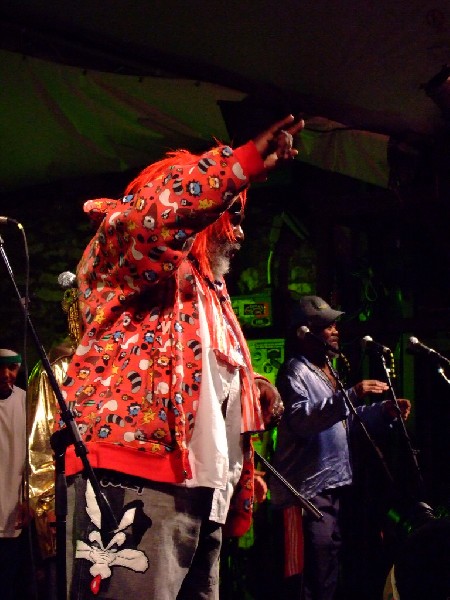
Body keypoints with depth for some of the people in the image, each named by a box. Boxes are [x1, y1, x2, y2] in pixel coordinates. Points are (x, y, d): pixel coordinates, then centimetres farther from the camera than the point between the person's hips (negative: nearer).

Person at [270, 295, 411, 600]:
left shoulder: (329, 370, 20)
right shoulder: (296, 371, -11)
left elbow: (346, 420, 28)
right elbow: (301, 418, -28)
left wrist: (384, 411, 14)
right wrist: (351, 395, -35)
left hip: (334, 484, 10)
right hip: (308, 489, -10)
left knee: (331, 573, 14)